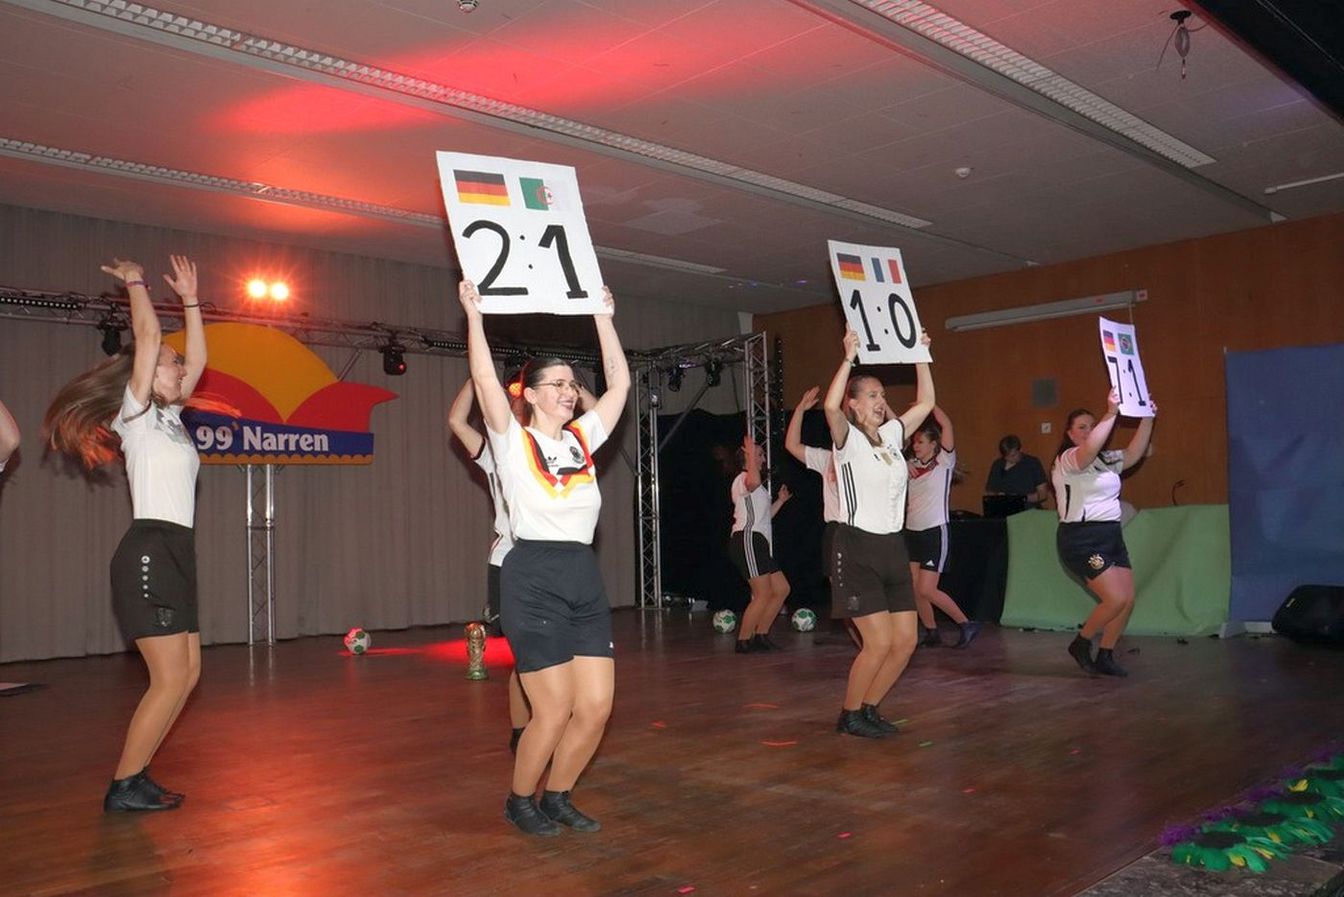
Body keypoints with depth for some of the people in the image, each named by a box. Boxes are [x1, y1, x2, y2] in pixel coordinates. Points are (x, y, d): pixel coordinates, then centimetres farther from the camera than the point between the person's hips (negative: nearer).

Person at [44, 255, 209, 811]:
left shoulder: (169, 419, 18)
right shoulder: (137, 415, -3)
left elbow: (197, 358, 20)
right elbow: (148, 338, -11)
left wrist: (190, 300, 22)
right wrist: (135, 282, 0)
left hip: (173, 555, 9)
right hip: (149, 553, -9)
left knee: (186, 674, 9)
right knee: (170, 680, -8)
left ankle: (133, 777, 17)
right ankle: (124, 786, 2)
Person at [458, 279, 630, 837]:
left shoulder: (582, 438, 12)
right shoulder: (514, 442, -2)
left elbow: (619, 383, 13)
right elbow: (485, 380, -15)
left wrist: (603, 319, 16)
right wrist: (474, 314, -13)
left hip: (584, 579, 6)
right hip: (533, 580, -6)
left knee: (596, 707, 3)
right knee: (555, 711, -4)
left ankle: (557, 797, 26)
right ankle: (520, 801, 22)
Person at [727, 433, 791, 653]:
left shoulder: (756, 487, 29)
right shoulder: (743, 479, -4)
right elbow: (754, 481, -32)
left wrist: (780, 500, 30)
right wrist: (751, 456, -24)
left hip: (757, 543, 11)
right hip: (747, 540, -11)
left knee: (782, 589, 8)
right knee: (763, 595, -12)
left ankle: (760, 635, 13)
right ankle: (743, 641, -4)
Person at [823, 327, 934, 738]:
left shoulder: (891, 435, 12)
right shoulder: (848, 439, -7)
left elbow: (926, 402, 19)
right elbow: (830, 406, -28)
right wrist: (849, 357, -26)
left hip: (892, 548, 7)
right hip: (857, 549, -7)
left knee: (905, 642, 5)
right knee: (879, 643, -10)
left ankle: (868, 708, 23)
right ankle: (849, 715, 11)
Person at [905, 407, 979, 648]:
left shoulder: (944, 461, -6)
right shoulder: (911, 465, 10)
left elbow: (946, 425, -18)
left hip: (934, 531, -6)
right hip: (912, 531, 6)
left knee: (926, 590, -9)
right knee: (914, 589, 4)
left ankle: (966, 625, 6)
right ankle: (931, 633, 18)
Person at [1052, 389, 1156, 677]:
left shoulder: (1106, 460, 18)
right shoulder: (1067, 459, -10)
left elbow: (1134, 453, 13)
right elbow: (1090, 448, -30)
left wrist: (1147, 419, 5)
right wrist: (1111, 413, -33)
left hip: (1111, 535, 9)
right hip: (1082, 539, -9)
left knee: (1128, 600, 3)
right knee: (1115, 599, -14)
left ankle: (1105, 656, 15)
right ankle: (1081, 643, 8)